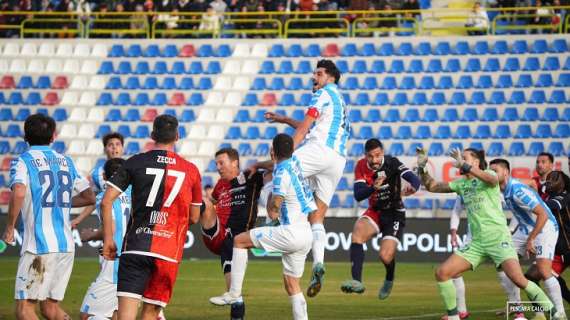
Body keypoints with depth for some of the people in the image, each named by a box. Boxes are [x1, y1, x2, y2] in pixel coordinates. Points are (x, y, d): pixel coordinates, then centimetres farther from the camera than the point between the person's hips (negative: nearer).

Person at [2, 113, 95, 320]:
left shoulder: (22, 161, -2)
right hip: (66, 246, 6)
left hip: (38, 245, -6)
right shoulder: (66, 161, 15)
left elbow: (18, 193, -22)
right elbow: (89, 197, 20)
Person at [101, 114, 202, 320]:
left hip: (135, 248, -2)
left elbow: (106, 202, -2)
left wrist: (108, 239, 6)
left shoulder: (136, 162, 4)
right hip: (169, 253, 2)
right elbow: (194, 218, 15)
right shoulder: (191, 170, 8)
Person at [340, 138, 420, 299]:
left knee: (386, 256, -15)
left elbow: (414, 179, -30)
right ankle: (357, 281, -31)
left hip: (394, 213, -3)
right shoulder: (361, 166, -8)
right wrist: (373, 187, -35)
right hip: (375, 212, 3)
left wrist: (412, 188, -55)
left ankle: (389, 280, 22)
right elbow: (358, 195, -15)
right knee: (357, 233, -28)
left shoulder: (392, 163, -18)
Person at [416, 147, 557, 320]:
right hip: (476, 242, 6)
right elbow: (432, 186, 21)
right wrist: (422, 167, 7)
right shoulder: (461, 184, 16)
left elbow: (492, 179, -27)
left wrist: (463, 165, -30)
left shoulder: (488, 174, -2)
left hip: (498, 238, -6)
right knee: (442, 272, -5)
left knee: (518, 279, -24)